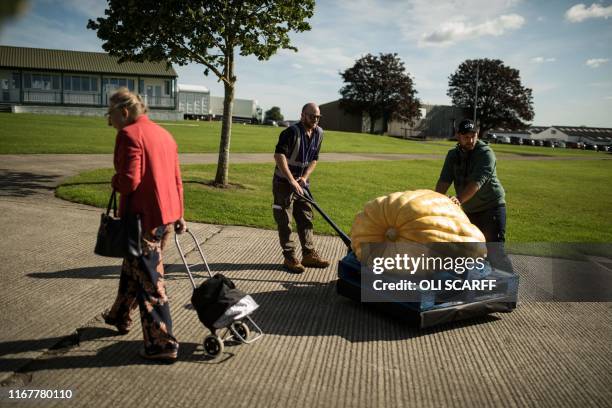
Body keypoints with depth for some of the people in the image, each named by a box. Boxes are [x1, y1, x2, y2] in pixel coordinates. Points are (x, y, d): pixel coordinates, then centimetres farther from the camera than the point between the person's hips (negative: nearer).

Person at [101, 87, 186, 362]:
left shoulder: (129, 134, -14)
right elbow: (177, 179, 15)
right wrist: (178, 214, 21)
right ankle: (120, 317, 46)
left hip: (144, 216, -9)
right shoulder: (163, 133, 13)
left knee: (149, 280, 1)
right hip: (167, 214, 9)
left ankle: (163, 344, 9)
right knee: (134, 265, 26)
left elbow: (129, 181, -23)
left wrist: (114, 181, 0)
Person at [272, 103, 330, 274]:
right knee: (284, 221, 0)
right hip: (284, 183, -7)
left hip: (301, 183, 7)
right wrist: (292, 180, -30)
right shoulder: (292, 132, -20)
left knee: (306, 219, 11)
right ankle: (290, 258, 9)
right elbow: (279, 155, -28)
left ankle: (309, 254, 21)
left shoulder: (319, 133, 2)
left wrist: (305, 177, -6)